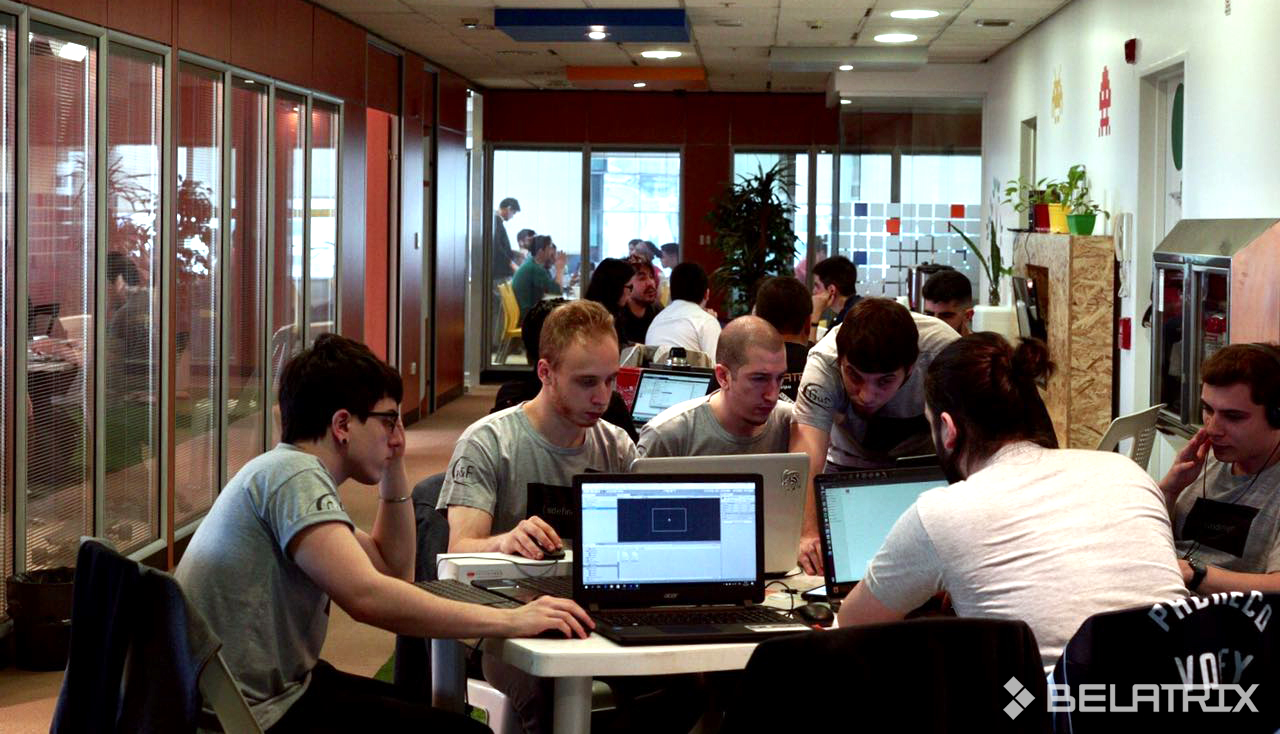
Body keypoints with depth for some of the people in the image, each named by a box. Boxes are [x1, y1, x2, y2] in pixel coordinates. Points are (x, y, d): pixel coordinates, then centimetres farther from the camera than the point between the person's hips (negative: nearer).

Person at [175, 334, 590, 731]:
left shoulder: (294, 472, 15)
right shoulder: (294, 475, -18)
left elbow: (393, 568, 22)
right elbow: (366, 595, -31)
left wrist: (394, 471, 11)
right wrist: (510, 621, -27)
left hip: (278, 687, 10)